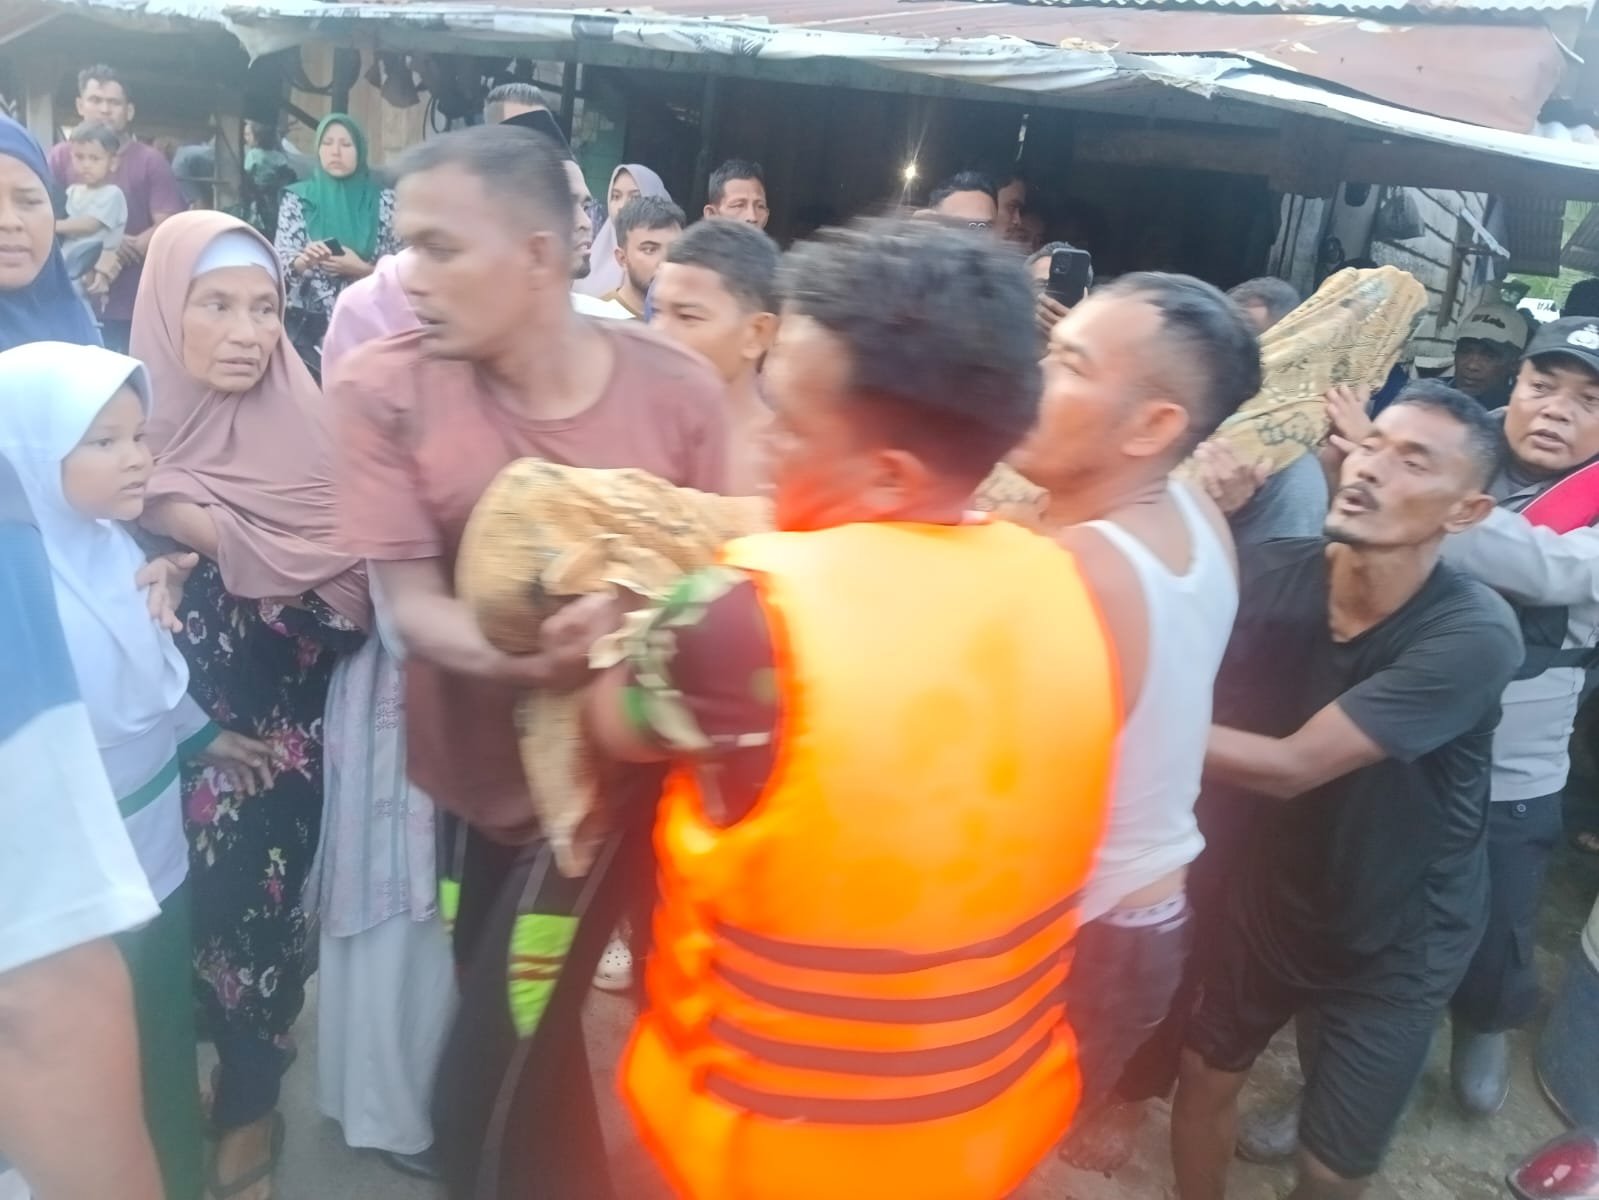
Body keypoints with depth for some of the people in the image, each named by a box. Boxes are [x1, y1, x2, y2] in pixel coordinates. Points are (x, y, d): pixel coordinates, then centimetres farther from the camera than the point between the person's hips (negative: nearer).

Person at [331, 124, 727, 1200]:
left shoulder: (676, 388, -14)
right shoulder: (383, 391, -13)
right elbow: (414, 606, -16)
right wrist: (533, 650, -35)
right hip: (479, 769, 2)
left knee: (483, 1101, -1)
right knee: (529, 1061, 21)